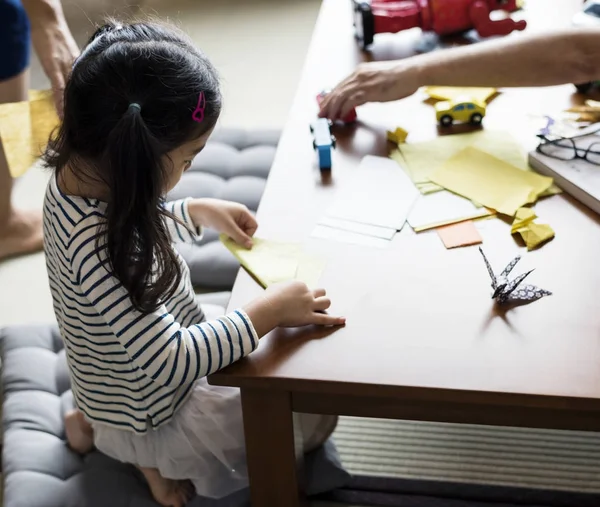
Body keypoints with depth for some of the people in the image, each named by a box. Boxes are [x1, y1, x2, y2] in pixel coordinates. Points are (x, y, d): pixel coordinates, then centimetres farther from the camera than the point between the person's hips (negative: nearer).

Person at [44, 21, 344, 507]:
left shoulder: (78, 175, -14)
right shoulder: (99, 249, -40)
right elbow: (170, 363, -37)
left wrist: (198, 212, -1)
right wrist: (266, 312, -29)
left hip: (119, 386, 8)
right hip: (148, 416, -7)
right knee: (315, 413, 3)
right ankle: (155, 456, 8)